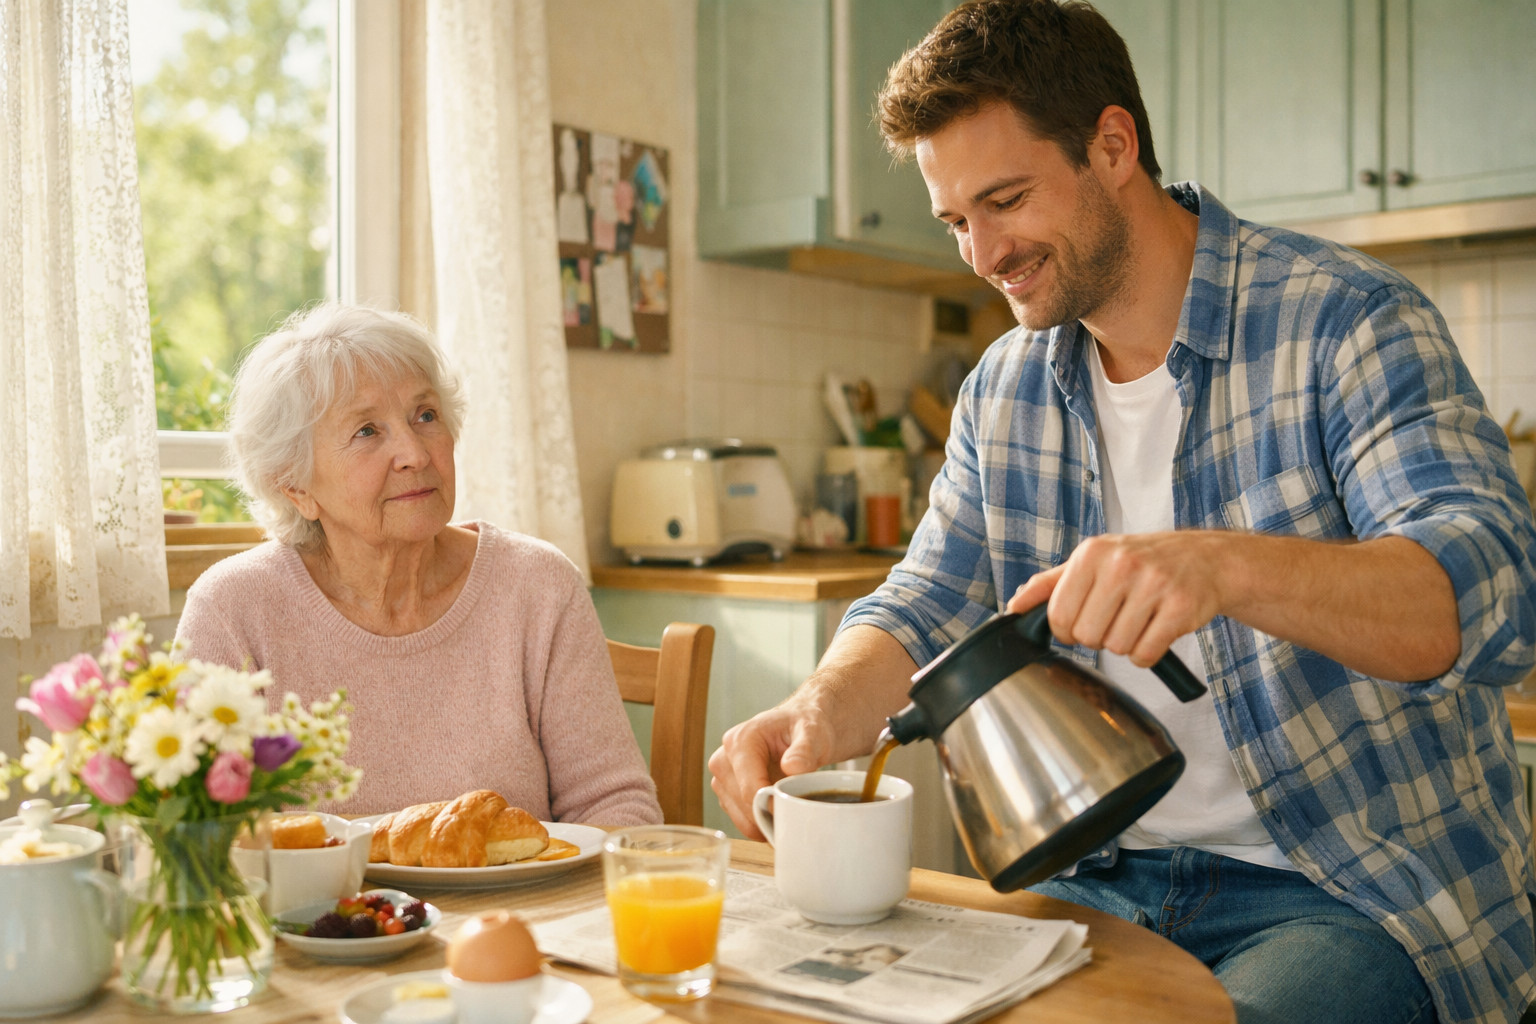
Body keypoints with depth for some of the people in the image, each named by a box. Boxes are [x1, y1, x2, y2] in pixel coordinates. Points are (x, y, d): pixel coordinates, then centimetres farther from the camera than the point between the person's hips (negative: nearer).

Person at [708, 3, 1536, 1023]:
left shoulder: (1343, 319, -11)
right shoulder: (1003, 391, 8)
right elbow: (926, 608, 7)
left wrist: (1224, 565, -41)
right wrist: (822, 710, -16)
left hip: (1363, 892, -4)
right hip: (1106, 881, 4)